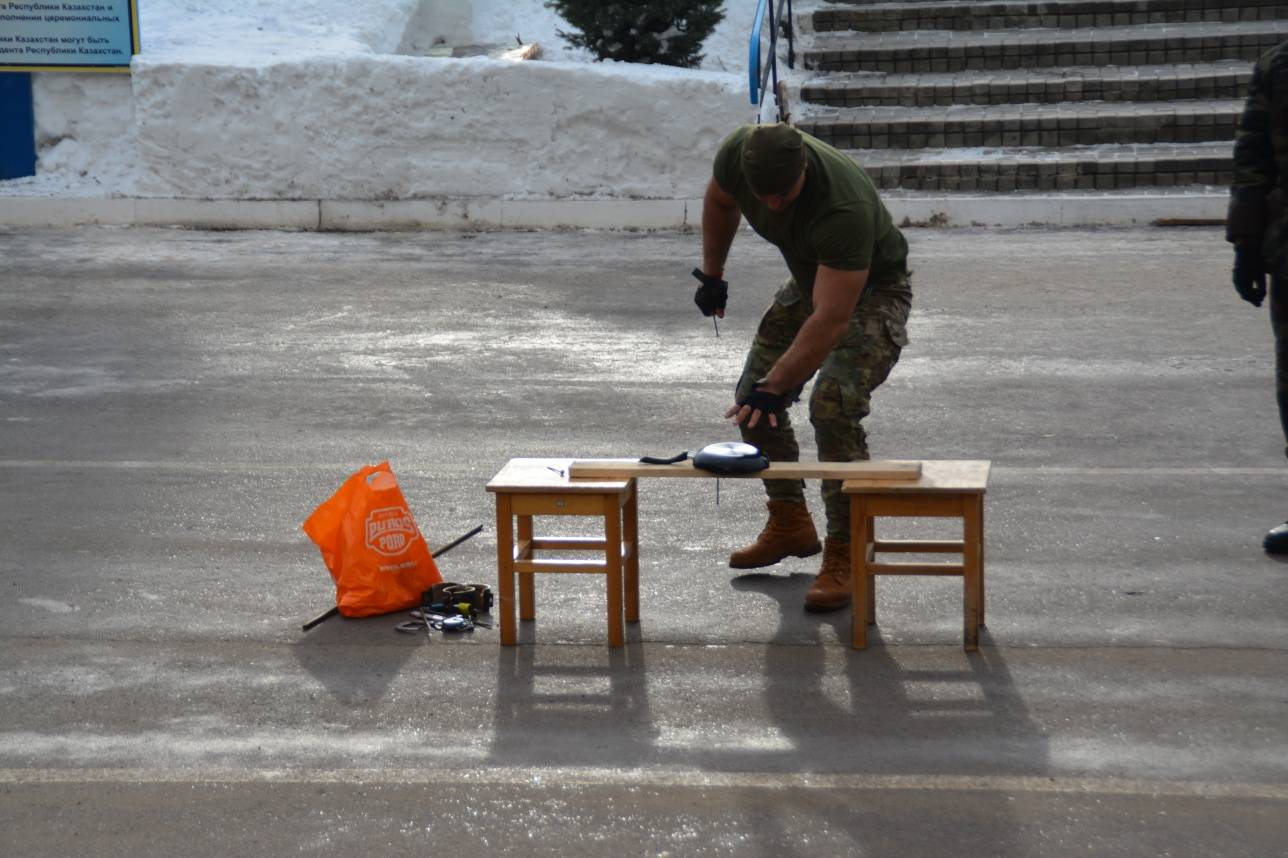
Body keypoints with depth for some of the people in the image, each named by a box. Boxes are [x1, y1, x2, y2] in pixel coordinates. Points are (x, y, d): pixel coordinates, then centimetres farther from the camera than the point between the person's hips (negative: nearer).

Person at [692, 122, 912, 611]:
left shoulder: (844, 208, -42)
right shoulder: (736, 154, -22)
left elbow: (831, 317, -42)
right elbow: (719, 203, 5)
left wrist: (774, 386, -44)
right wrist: (711, 273, 12)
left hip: (871, 290, -7)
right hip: (808, 279, 7)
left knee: (833, 408, -25)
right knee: (752, 398, 5)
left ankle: (844, 555, -18)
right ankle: (790, 524, 20)